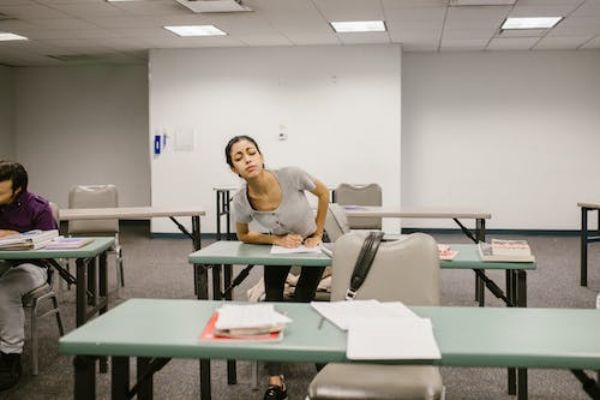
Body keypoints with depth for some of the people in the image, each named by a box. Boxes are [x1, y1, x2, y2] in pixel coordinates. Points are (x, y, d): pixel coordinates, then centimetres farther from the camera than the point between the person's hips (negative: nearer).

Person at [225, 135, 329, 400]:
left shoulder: (292, 176, -36)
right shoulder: (241, 202, -29)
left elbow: (323, 193, -14)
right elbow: (243, 235, -7)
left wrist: (318, 234, -12)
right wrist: (277, 240, -21)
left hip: (311, 243, -1)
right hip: (278, 248, 1)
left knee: (302, 304, -4)